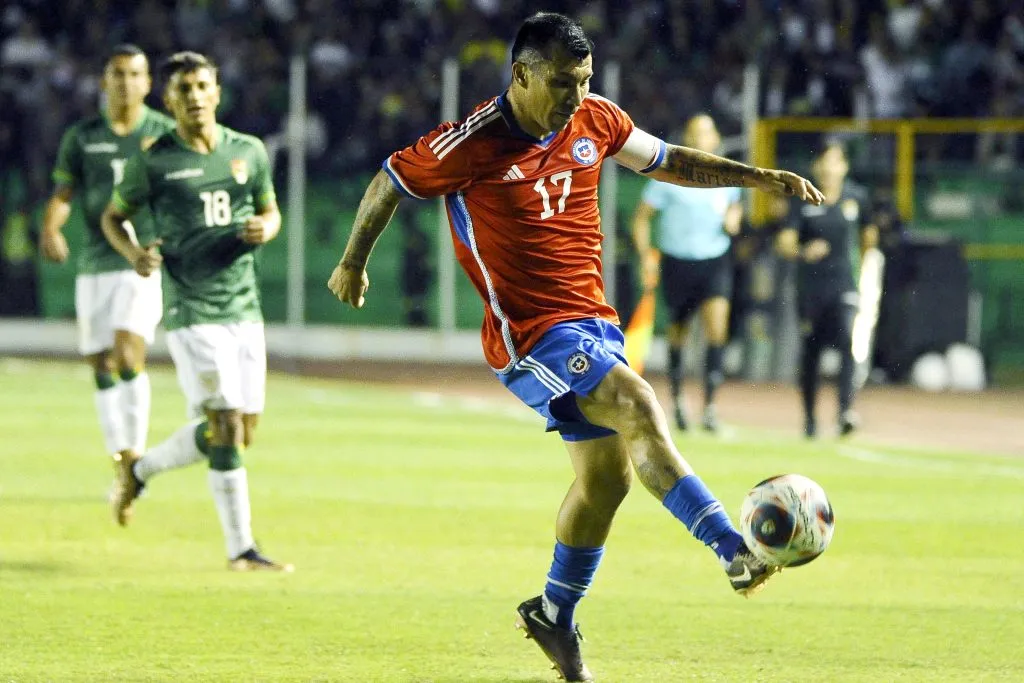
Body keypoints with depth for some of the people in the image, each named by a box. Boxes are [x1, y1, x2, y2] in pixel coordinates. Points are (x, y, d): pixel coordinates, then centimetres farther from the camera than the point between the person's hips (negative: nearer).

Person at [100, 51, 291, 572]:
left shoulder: (248, 152, 7)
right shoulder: (153, 162, -4)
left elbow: (270, 212, 20)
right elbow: (113, 216, 9)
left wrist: (265, 228, -4)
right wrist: (133, 252, -11)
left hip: (245, 308, 5)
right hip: (192, 311, -5)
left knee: (243, 431, 7)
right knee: (226, 426, -14)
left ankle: (140, 471, 28)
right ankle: (240, 548, -3)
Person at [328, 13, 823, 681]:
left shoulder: (597, 121, 1)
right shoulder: (472, 144, -15)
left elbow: (667, 161, 18)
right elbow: (389, 183, 0)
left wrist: (757, 176, 9)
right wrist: (353, 263, 13)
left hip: (593, 319, 8)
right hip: (529, 332, -8)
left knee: (607, 478, 12)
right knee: (641, 410, -26)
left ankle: (555, 616, 31)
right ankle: (734, 551, -33)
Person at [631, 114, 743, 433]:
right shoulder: (669, 176, -6)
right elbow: (641, 216, 1)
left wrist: (734, 218, 2)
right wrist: (646, 257, -7)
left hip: (716, 262, 1)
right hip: (677, 262, -1)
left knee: (717, 327, -18)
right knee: (678, 331, 9)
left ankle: (710, 404, -16)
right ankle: (676, 397, 32)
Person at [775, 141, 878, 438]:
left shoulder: (856, 198, 3)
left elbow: (868, 234, 20)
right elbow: (784, 242, -9)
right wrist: (803, 252, -29)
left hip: (844, 283, 0)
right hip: (810, 287, 0)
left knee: (848, 341, -21)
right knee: (809, 352, 7)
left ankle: (846, 409, -28)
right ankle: (809, 416, 21)